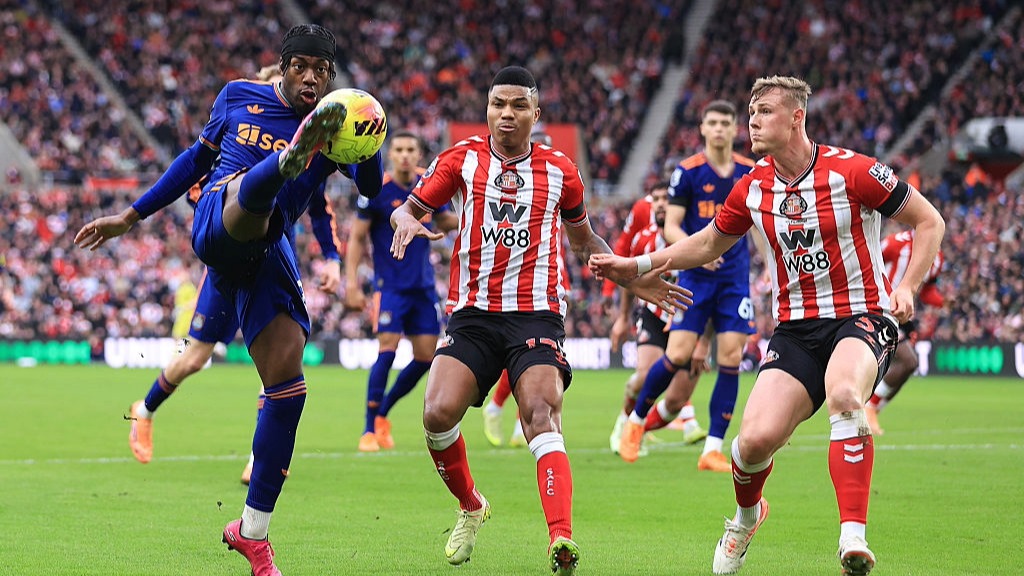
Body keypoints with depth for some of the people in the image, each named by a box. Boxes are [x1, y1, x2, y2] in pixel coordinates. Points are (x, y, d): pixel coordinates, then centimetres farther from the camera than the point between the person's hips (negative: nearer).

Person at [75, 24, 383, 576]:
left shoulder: (334, 127, 8)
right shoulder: (238, 96, 13)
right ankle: (294, 153, -79)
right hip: (215, 224, -2)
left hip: (268, 252, 2)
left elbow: (371, 188, -8)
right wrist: (130, 216, 28)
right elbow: (198, 157, 26)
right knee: (255, 186, -37)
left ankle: (252, 530, 3)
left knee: (287, 387, -8)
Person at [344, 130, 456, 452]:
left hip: (423, 286, 5)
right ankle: (369, 430, -7)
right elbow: (356, 238, -5)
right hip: (390, 286, -5)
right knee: (387, 351, -16)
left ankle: (382, 413, 22)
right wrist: (352, 284, -12)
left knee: (426, 358, 3)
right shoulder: (377, 190, -10)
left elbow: (443, 221, 18)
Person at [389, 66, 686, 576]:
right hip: (472, 316, 1)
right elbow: (407, 209, 9)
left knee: (541, 416, -23)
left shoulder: (559, 171, 9)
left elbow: (583, 241, 24)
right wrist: (406, 222, -15)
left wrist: (634, 278, 14)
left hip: (536, 316, -1)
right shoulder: (462, 159, 6)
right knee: (438, 414, -17)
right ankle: (470, 507, 13)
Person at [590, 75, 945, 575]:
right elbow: (709, 243, 23)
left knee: (843, 394, -38)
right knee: (756, 439, -14)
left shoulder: (853, 171, -11)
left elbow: (929, 222, -2)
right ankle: (746, 515, 23)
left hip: (862, 316, -4)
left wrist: (907, 286, -15)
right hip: (796, 327, 4)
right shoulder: (752, 188, 4)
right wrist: (636, 266, 16)